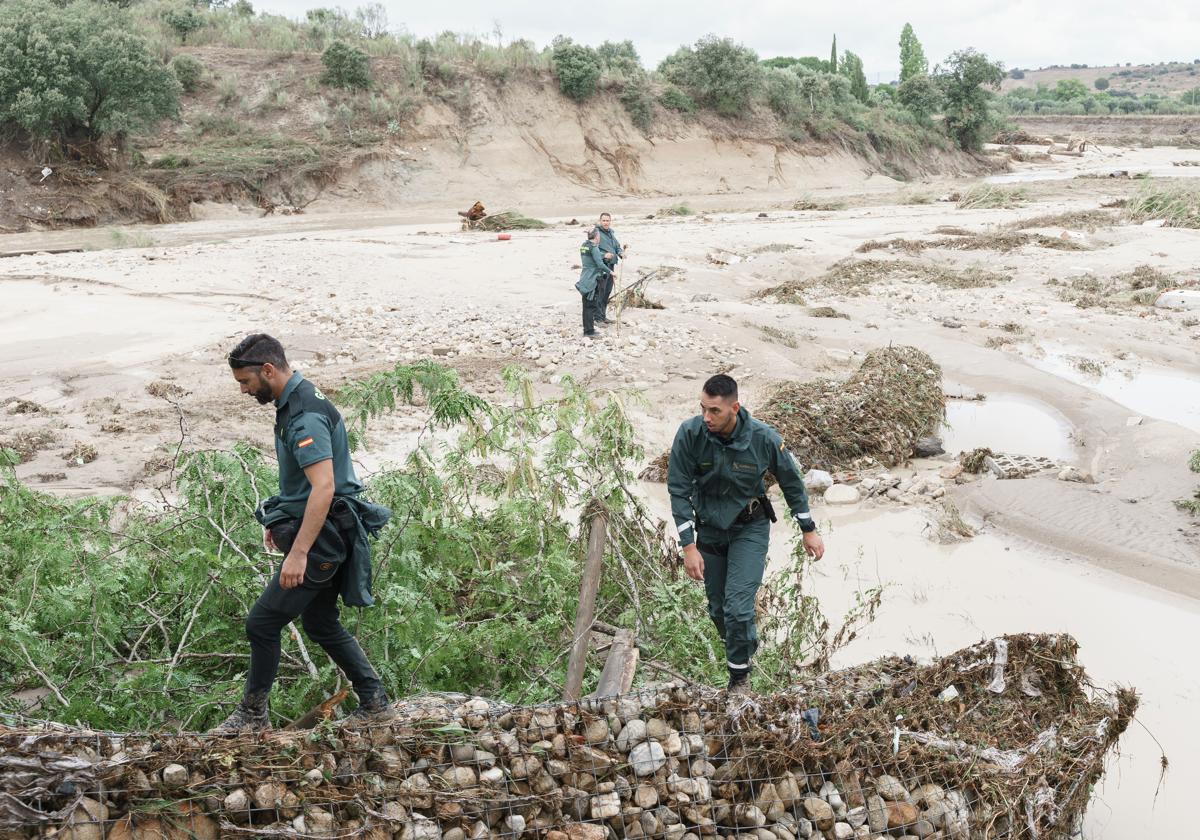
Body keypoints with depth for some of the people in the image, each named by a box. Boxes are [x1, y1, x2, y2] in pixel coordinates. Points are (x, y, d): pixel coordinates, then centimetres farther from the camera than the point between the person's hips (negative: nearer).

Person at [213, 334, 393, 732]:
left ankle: (252, 714, 11)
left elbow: (323, 488, -29)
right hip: (325, 534, 11)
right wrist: (280, 520, 27)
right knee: (321, 623, 18)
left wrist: (298, 553, -31)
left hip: (320, 538, -11)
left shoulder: (305, 415, -22)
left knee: (261, 623, -4)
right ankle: (374, 702, 23)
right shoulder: (295, 402, 12)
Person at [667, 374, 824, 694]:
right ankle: (747, 647, 44)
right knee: (718, 609, 13)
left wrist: (809, 530, 3)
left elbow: (791, 482, -5)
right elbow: (679, 490, -15)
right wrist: (689, 546, -18)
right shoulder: (689, 434, -22)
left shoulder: (763, 438, -23)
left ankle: (739, 678, 8)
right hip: (709, 527, 2)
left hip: (750, 527, -2)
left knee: (738, 608, -14)